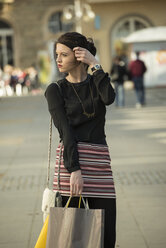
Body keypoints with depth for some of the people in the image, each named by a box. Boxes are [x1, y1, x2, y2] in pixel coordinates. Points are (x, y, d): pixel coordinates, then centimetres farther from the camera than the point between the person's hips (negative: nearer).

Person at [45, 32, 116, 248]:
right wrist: (74, 170, -17)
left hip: (100, 161, 3)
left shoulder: (96, 82, 13)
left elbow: (109, 98, -11)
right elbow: (65, 131, -8)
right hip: (71, 159, -3)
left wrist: (95, 65, -7)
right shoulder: (55, 90, 4)